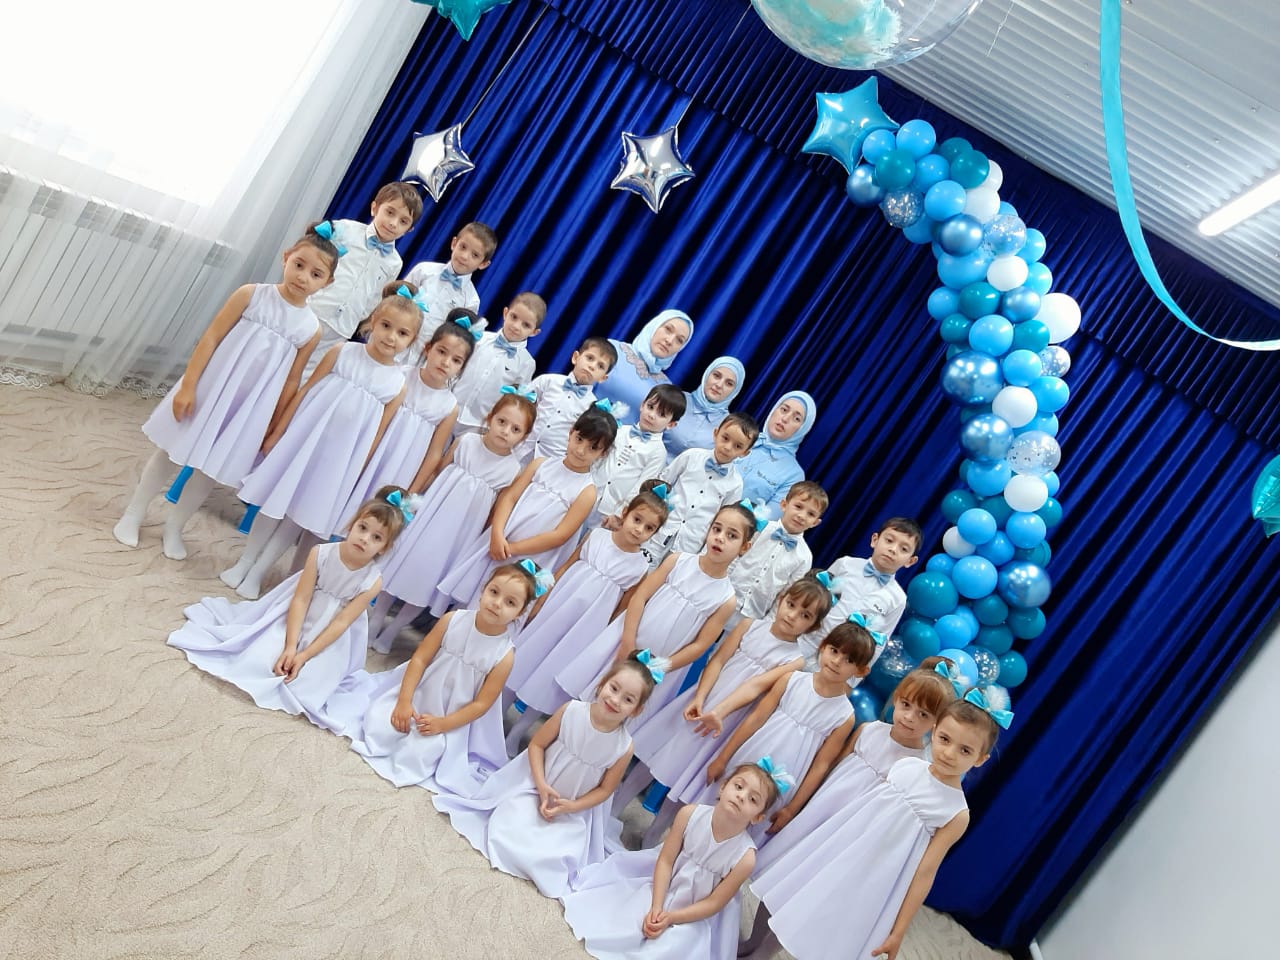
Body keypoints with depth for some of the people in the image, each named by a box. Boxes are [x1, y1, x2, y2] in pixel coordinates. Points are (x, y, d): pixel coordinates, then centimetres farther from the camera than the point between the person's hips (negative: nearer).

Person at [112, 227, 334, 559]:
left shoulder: (311, 328, -5)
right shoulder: (252, 294, -10)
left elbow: (291, 383, 1)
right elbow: (211, 338, -10)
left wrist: (273, 428, 2)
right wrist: (187, 385, -14)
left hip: (248, 409, 2)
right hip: (208, 391, -1)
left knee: (212, 470, 13)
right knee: (169, 451, 13)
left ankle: (174, 527, 34)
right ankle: (133, 513, 33)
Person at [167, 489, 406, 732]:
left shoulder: (371, 582, -20)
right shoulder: (320, 553, -19)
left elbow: (340, 623, -18)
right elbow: (301, 600, -18)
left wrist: (305, 655, -22)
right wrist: (290, 646, -24)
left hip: (329, 640, -1)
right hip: (294, 620, 1)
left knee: (308, 680, -17)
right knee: (260, 660, -11)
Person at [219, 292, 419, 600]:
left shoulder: (397, 385, -7)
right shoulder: (342, 352, -7)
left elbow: (377, 435, -2)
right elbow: (304, 392, -3)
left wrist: (355, 476, -1)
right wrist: (276, 434, -4)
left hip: (337, 458, 0)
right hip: (302, 441, 0)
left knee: (301, 516, 10)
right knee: (273, 504, 11)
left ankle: (257, 574, 25)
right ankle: (243, 563, 30)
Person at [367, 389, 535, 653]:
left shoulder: (513, 470, -13)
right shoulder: (465, 442, -9)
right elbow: (438, 472, 2)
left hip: (461, 529, -1)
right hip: (432, 511, 2)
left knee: (428, 578, 8)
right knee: (405, 561, 11)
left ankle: (392, 630, 27)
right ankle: (376, 619, 31)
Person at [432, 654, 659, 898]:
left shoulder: (624, 747, -20)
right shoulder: (571, 711, -20)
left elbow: (605, 789, -5)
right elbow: (537, 744, -7)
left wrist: (572, 806, -17)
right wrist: (541, 785, -16)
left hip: (575, 812, 0)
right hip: (535, 786, 0)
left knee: (555, 858, -15)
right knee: (506, 830, -17)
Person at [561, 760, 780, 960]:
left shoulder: (745, 858, -26)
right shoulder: (690, 814, -22)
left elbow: (714, 903, -17)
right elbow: (666, 860, -14)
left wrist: (671, 917, -23)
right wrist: (656, 907, -21)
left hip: (695, 915, -2)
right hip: (662, 887, 2)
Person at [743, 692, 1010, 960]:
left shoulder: (957, 814, -14)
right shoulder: (906, 764, -4)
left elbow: (925, 873, -11)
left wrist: (899, 931, -6)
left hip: (866, 884, -4)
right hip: (831, 856, 4)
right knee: (778, 899, 13)